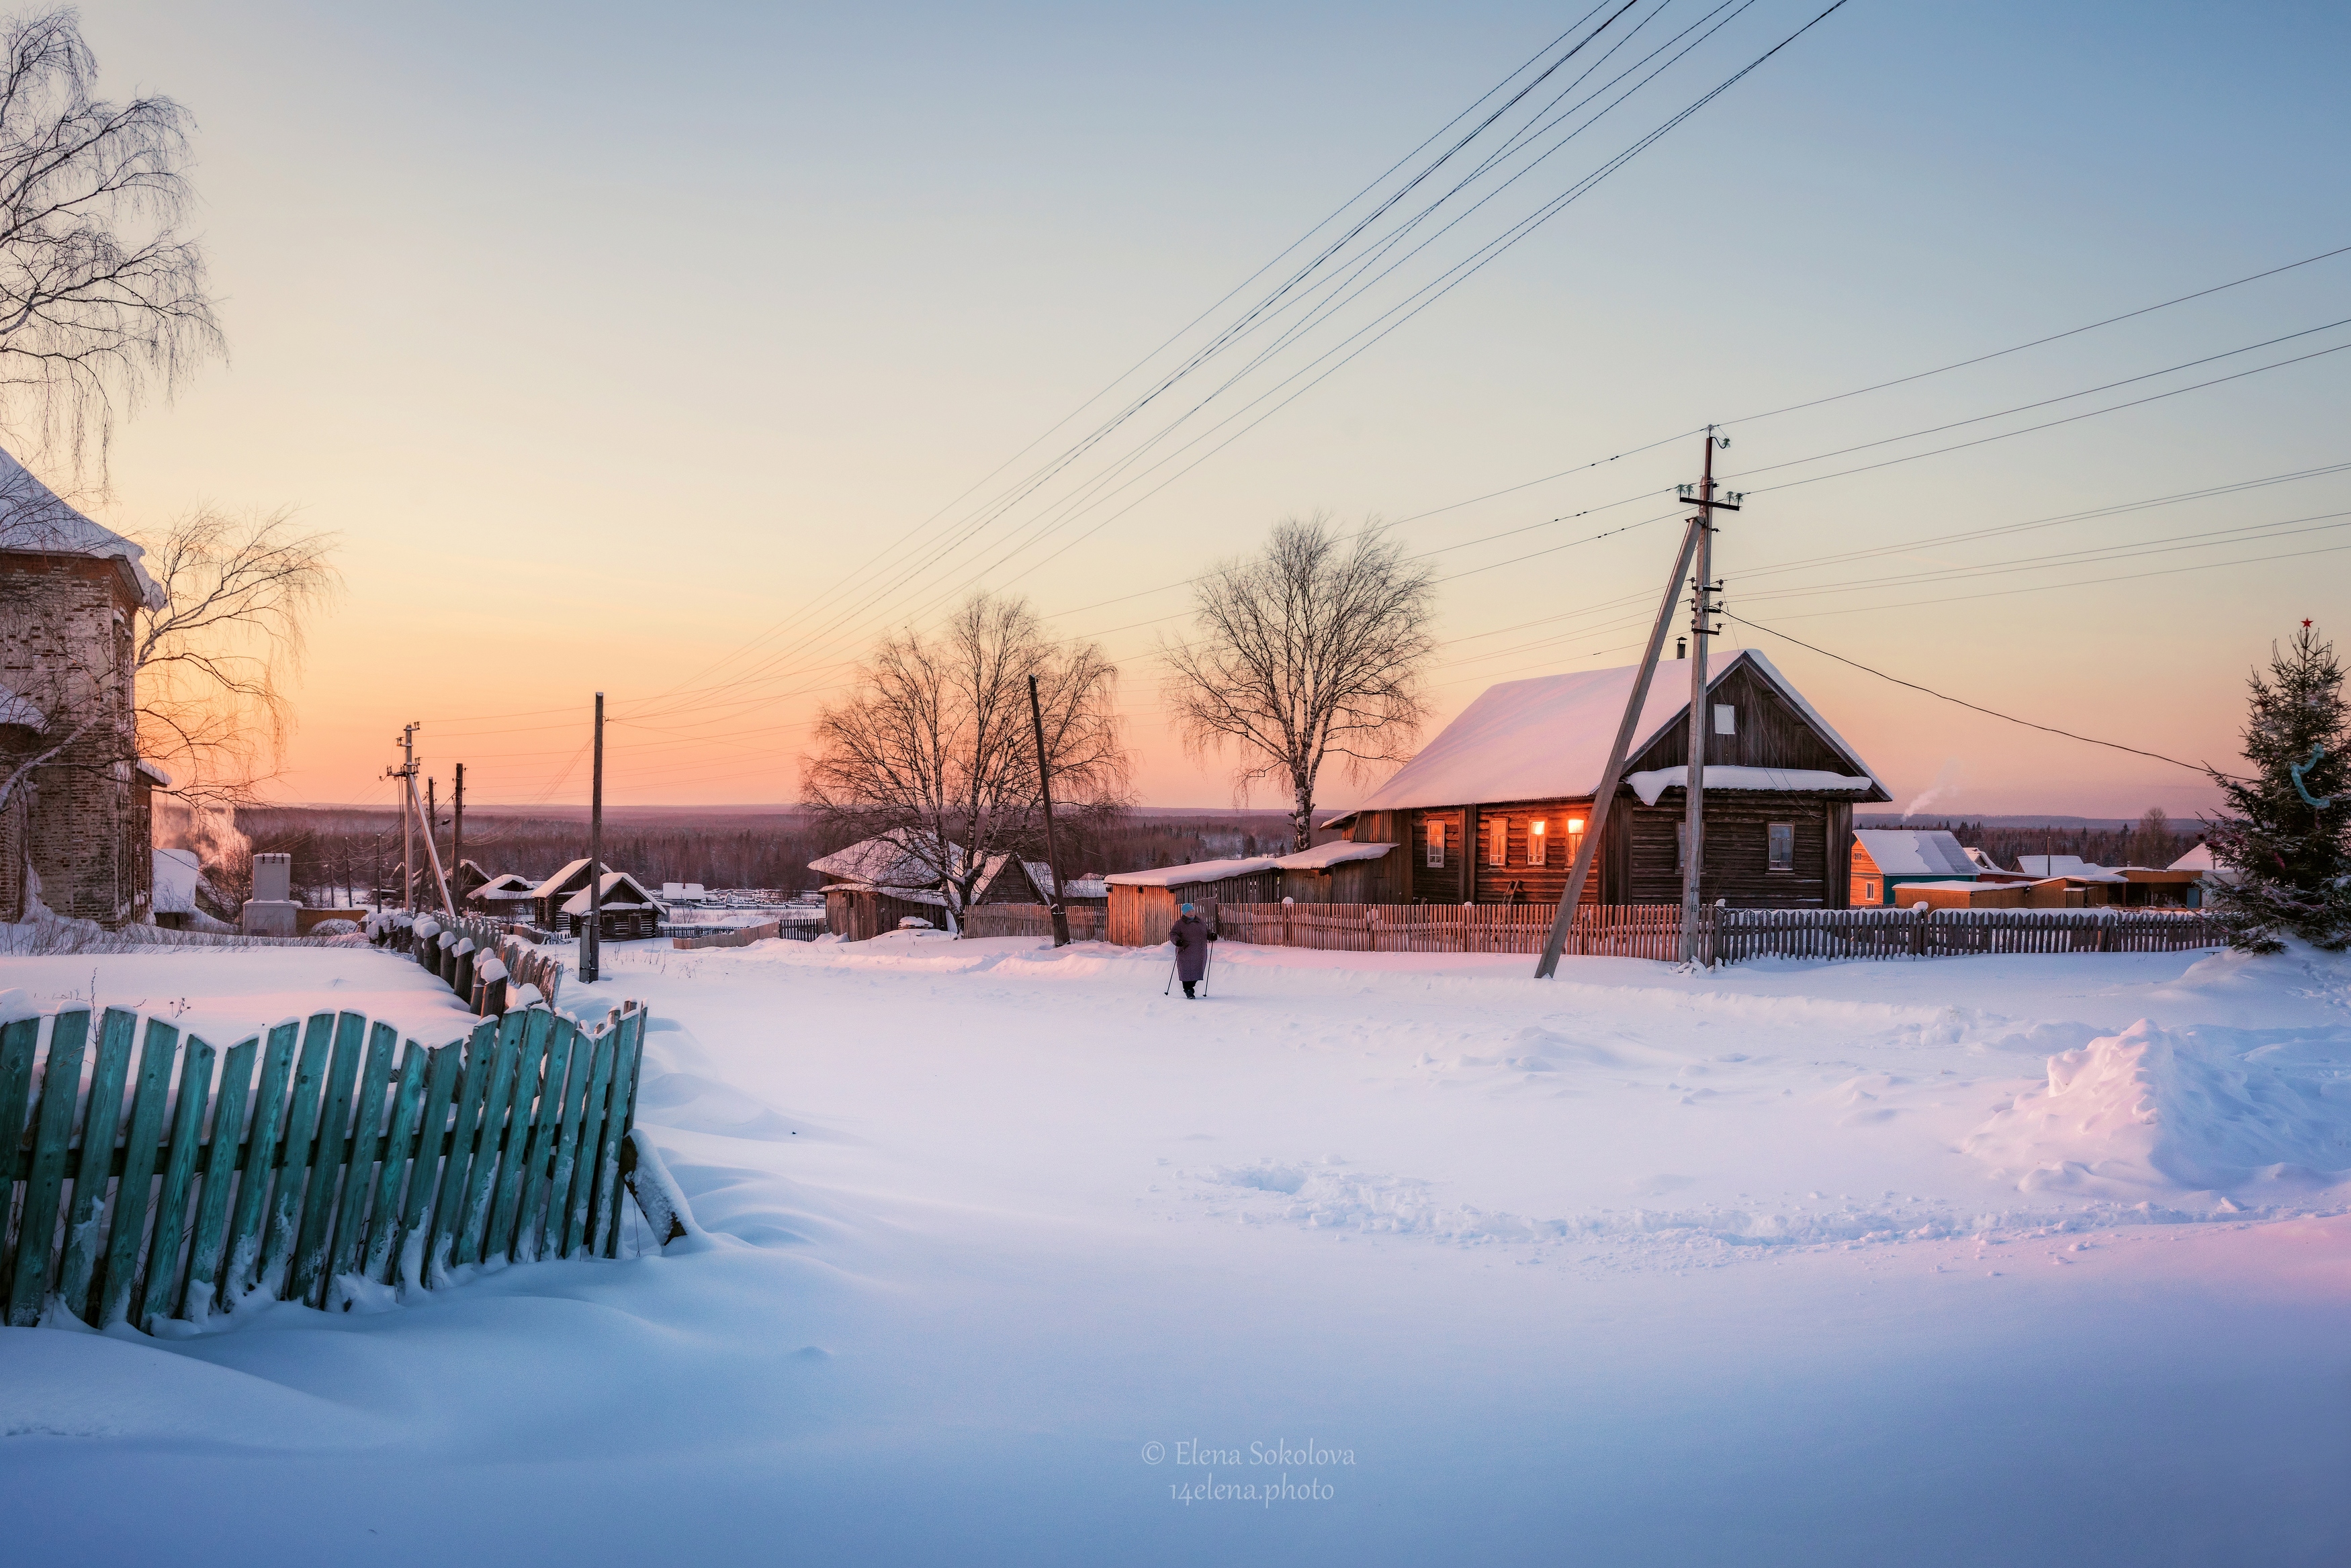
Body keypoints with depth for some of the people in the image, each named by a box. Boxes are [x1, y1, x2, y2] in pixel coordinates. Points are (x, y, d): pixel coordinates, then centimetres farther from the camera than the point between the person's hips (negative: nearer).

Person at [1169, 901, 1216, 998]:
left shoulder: (1201, 922, 16)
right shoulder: (1180, 924, 0)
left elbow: (1207, 932, 25)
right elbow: (1173, 934, -3)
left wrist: (1211, 936, 3)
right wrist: (1177, 940, -23)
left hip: (1200, 953, 5)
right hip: (1186, 953, -5)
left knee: (1197, 972, 9)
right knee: (1187, 972, -6)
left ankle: (1190, 987, 28)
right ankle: (1188, 991, 4)